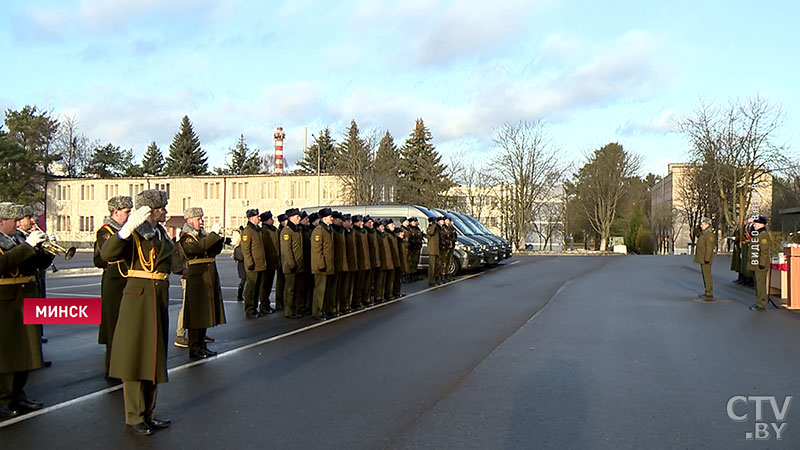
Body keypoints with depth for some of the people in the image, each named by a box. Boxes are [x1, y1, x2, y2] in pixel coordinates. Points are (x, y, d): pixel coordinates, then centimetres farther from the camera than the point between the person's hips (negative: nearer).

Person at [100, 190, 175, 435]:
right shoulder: (132, 235, -8)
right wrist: (128, 228, -36)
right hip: (138, 298, -7)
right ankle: (134, 417, 10)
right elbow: (106, 254, -28)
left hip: (159, 298, 7)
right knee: (136, 355, 0)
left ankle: (147, 412, 25)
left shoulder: (161, 233, 12)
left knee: (154, 356, 13)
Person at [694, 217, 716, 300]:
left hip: (706, 259, -10)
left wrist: (707, 258, -22)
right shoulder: (703, 233, 15)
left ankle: (710, 295, -7)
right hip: (702, 258, 10)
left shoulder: (709, 234, -16)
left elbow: (709, 248, -20)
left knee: (707, 275, -9)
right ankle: (707, 292, 24)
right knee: (705, 275, 15)